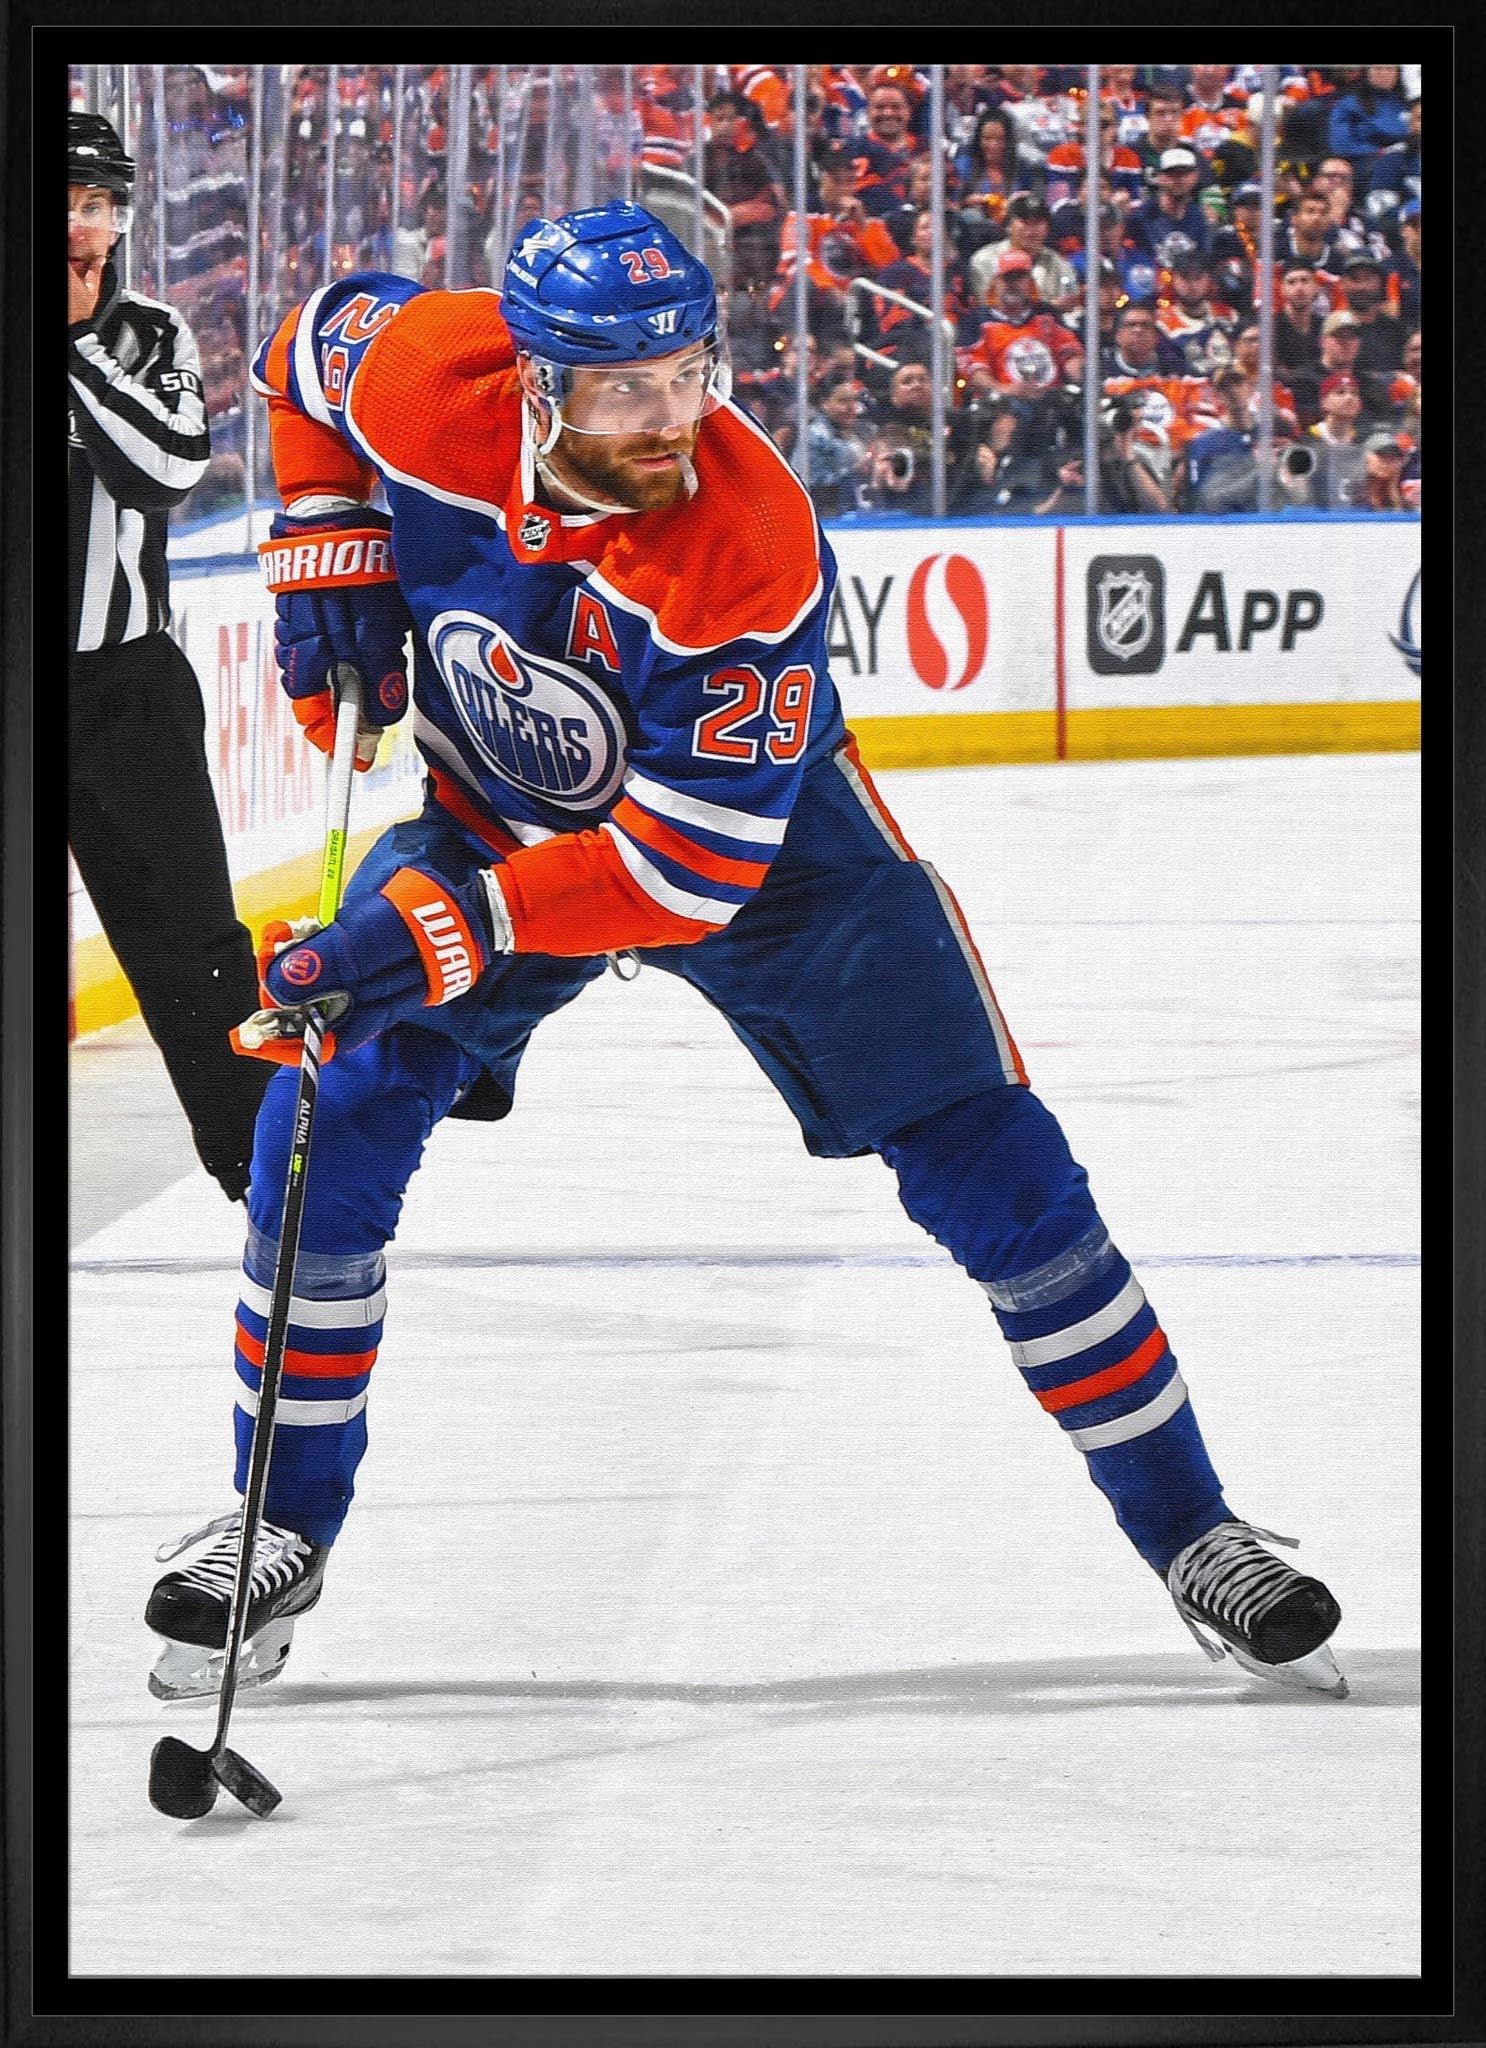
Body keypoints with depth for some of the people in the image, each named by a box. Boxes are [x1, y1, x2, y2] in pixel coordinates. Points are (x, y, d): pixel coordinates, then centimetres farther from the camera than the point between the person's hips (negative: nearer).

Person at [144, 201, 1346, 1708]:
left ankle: (1188, 1533, 6)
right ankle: (283, 1528, 7)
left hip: (750, 822, -3)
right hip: (491, 814, 3)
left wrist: (456, 930, -42)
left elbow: (690, 866, -35)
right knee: (329, 1129, -11)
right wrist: (324, 552, -10)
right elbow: (313, 349, 0)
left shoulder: (751, 551, -37)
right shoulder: (427, 385, -28)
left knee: (988, 1165, -7)